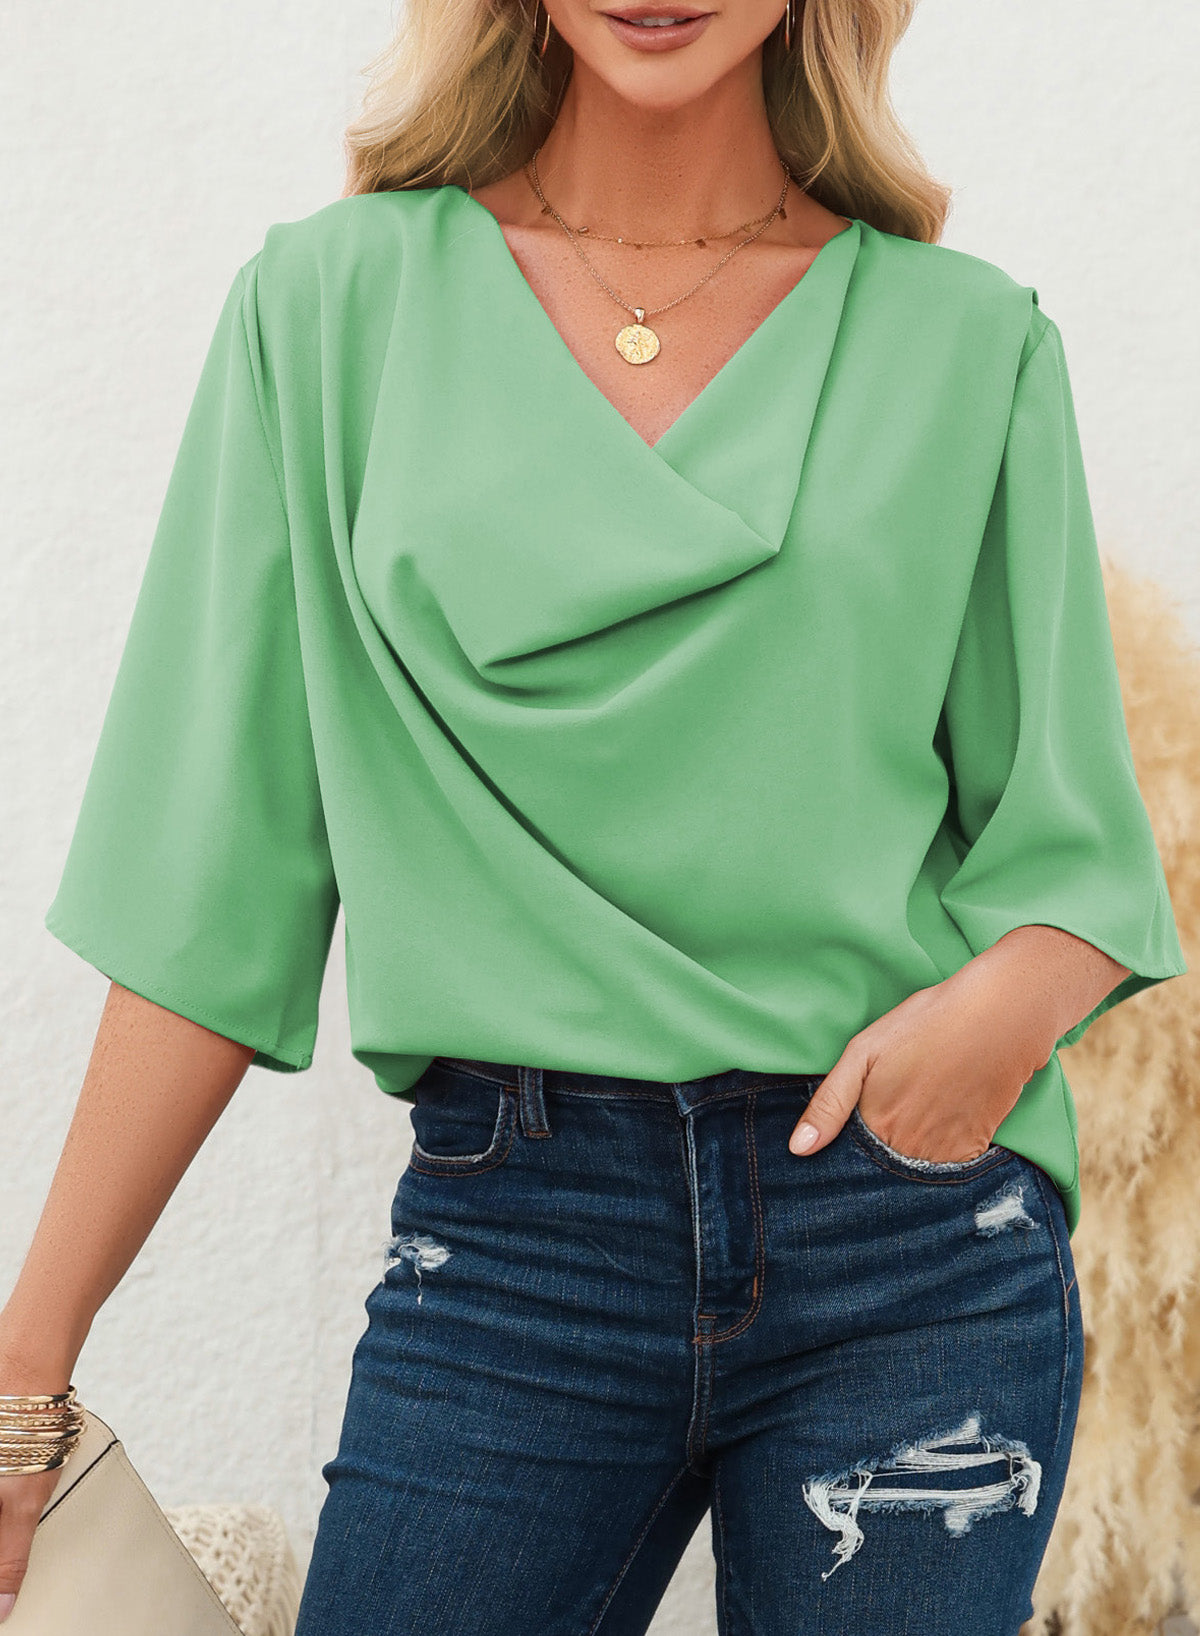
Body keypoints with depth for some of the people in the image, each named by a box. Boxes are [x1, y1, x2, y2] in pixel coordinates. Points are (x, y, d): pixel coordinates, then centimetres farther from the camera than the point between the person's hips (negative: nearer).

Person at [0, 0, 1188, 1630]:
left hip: (916, 1236, 1)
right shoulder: (332, 301, 4)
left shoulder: (968, 339, 5)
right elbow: (219, 877, 3)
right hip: (510, 1235, 0)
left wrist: (1007, 999, -15)